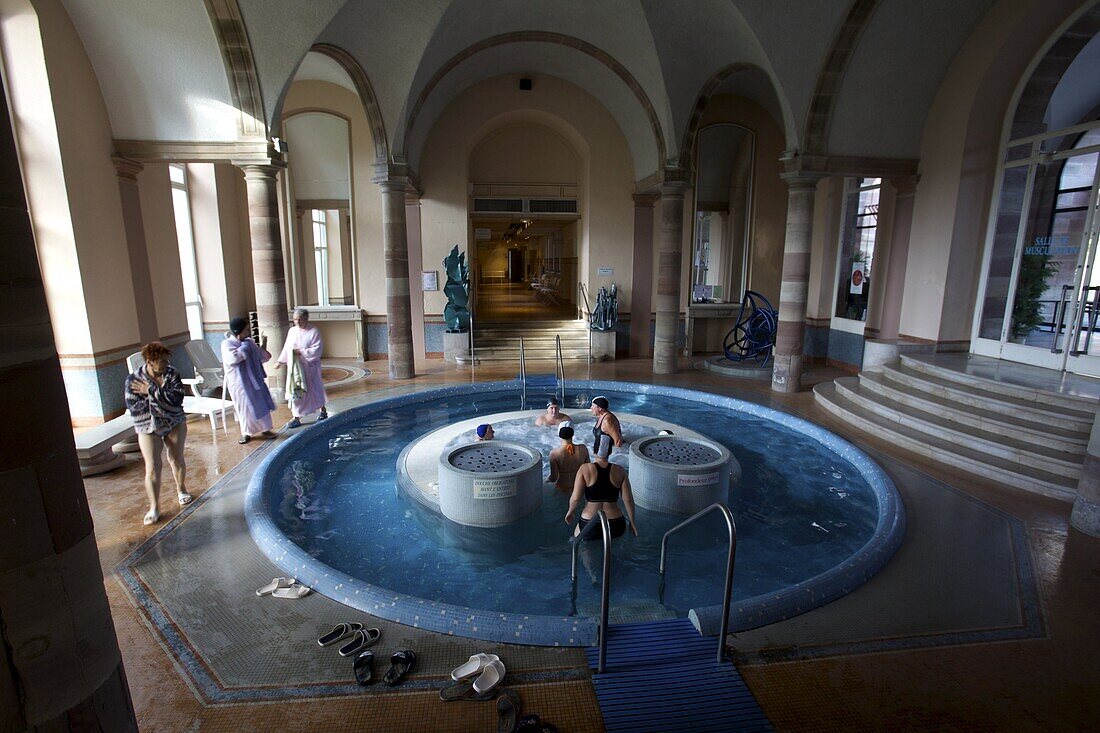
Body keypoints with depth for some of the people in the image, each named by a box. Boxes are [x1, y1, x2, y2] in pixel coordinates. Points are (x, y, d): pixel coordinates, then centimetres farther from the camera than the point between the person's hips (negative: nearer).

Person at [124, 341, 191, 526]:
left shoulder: (172, 374, -10)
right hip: (148, 428, -1)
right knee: (153, 466, -5)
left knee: (177, 459, 10)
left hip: (175, 423, 1)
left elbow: (177, 398, -22)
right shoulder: (133, 380, -12)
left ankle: (181, 489, 35)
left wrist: (151, 391, -25)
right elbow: (133, 408, -17)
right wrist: (163, 398, -20)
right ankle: (154, 507, 3)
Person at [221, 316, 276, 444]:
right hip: (239, 382, -5)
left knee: (261, 404, 9)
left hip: (254, 379, 5)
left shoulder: (249, 342, 5)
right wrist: (243, 346, -17)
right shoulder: (227, 344, -10)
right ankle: (246, 433, 20)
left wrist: (263, 345, -2)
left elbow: (260, 357, 12)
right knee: (245, 407, 4)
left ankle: (265, 429, 22)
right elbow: (233, 358, -27)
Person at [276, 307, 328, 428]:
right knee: (295, 391, 4)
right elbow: (287, 348, 14)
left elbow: (316, 350, -17)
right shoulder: (292, 331, 6)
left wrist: (301, 352, -20)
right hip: (295, 367, 5)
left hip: (309, 367, -5)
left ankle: (323, 410, 29)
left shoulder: (314, 331, -11)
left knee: (314, 390, 7)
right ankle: (297, 418, 9)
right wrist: (281, 361, 12)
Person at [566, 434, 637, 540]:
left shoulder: (585, 469, -8)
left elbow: (575, 498, -10)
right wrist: (632, 522, 12)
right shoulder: (620, 471, -2)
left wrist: (570, 511, 10)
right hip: (615, 527, 1)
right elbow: (628, 499, -2)